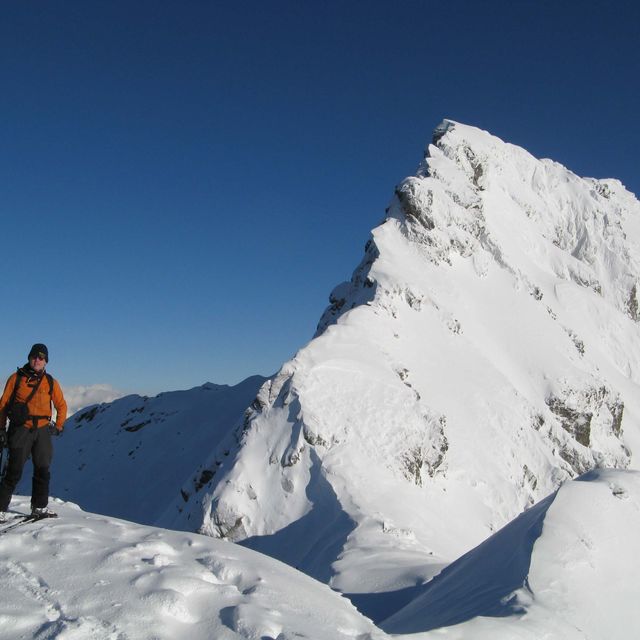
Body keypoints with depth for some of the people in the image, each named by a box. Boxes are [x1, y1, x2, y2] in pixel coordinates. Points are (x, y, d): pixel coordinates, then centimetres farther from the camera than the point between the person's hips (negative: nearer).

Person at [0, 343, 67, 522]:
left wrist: (58, 426, 10)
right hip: (20, 429, -3)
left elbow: (62, 406, 18)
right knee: (14, 472, -7)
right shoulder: (16, 378, 1)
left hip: (42, 430, 3)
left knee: (42, 470, 8)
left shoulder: (51, 382, 7)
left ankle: (40, 507, 20)